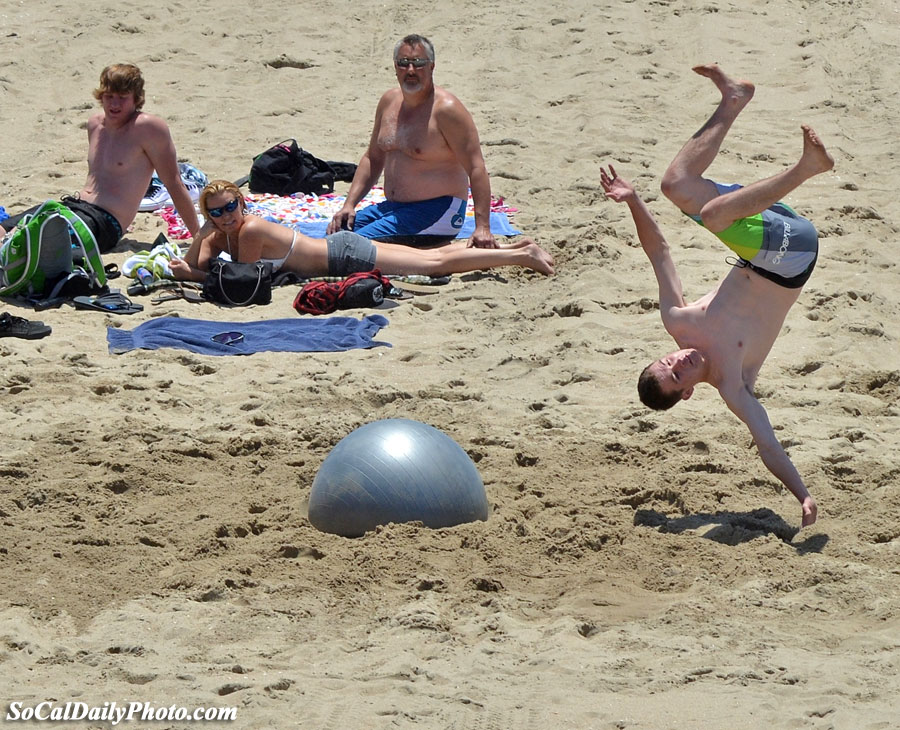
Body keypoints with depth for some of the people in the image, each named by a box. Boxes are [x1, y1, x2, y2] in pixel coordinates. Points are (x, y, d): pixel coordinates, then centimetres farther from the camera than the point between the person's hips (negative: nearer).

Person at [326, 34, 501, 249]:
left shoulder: (446, 109, -14)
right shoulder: (389, 102, 9)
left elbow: (476, 169, -18)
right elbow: (373, 159, 21)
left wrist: (482, 227, -26)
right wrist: (349, 204, 8)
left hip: (437, 213, -8)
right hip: (393, 207, 8)